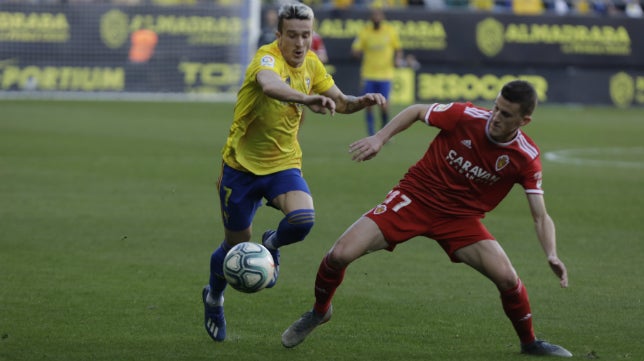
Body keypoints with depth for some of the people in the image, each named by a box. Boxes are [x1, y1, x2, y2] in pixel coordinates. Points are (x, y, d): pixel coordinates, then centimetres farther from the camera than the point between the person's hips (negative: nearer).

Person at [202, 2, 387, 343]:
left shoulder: (311, 64, 0)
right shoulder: (267, 57, -21)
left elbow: (338, 101, 12)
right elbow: (269, 85, -46)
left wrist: (360, 102, -11)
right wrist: (308, 99, -63)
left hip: (284, 165, 4)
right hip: (243, 165, -4)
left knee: (303, 218, -26)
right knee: (236, 245, 7)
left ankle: (273, 244, 11)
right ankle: (214, 298, 39)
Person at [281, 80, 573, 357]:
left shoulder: (526, 158, -15)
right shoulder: (466, 116, -18)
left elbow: (540, 216, -11)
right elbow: (417, 111, 0)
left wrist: (552, 255, -27)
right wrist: (379, 138, -10)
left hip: (460, 218, 0)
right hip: (415, 197, 0)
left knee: (506, 277, -20)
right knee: (340, 254, -15)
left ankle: (529, 342, 10)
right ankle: (319, 311, 18)